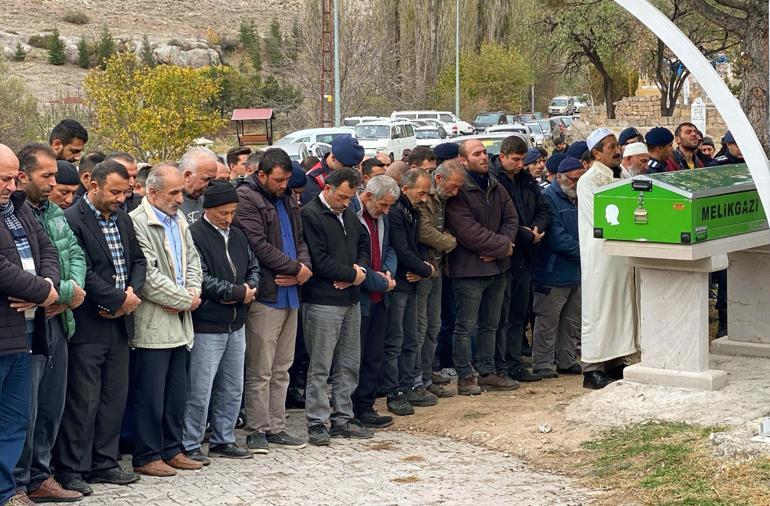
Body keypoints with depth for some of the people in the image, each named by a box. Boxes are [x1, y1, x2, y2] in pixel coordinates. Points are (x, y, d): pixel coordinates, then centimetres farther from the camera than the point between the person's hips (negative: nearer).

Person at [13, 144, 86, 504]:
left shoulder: (54, 213, 13)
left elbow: (76, 255, 13)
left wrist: (72, 290, -8)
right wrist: (67, 293, -15)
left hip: (57, 322, 8)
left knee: (51, 407, 15)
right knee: (24, 411, -1)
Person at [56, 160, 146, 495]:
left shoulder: (123, 219, 12)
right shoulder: (72, 220, -13)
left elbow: (138, 260, 16)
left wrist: (133, 293, -4)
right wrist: (120, 299, -14)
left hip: (119, 323, 8)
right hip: (88, 326, -8)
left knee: (114, 398, 12)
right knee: (83, 401, -3)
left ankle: (104, 464, 22)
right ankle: (72, 471, 6)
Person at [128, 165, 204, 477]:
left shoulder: (178, 219, 13)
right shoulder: (137, 223, -14)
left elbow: (192, 259, 17)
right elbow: (147, 276, -19)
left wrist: (192, 293, -2)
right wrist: (184, 299, -11)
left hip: (180, 323, 8)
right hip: (152, 325, -8)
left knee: (176, 392, 14)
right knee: (150, 394, -2)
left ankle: (173, 449, 24)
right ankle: (147, 457, 7)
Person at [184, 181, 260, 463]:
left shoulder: (237, 236, 13)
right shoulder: (195, 235, -13)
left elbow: (253, 267, 19)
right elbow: (202, 280, -20)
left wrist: (250, 288, -4)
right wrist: (239, 292, -13)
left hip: (236, 325, 8)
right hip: (207, 326, -8)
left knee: (232, 389, 14)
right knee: (200, 389, -4)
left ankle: (223, 440, 25)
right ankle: (190, 445, 5)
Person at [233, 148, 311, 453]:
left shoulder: (286, 201, 17)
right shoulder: (247, 199, -10)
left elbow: (300, 239, 18)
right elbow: (259, 246, -17)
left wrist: (304, 268, -3)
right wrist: (296, 269, -11)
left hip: (289, 295, 8)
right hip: (265, 296, -8)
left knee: (282, 369, 13)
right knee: (260, 370, -3)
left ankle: (276, 427, 19)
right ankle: (257, 430, 5)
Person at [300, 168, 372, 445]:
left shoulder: (348, 214, 14)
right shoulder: (310, 215, -12)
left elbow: (364, 243, 21)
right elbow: (319, 260, -17)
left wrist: (361, 269, -1)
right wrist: (351, 274, -8)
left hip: (350, 298, 8)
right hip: (323, 302, -8)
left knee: (349, 364, 12)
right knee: (320, 367, -3)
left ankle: (342, 418, 21)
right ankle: (317, 423, 4)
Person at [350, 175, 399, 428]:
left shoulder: (382, 217, 10)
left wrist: (388, 272, -4)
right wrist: (381, 282, -13)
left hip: (377, 300, 8)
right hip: (357, 299, -8)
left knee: (374, 357, 12)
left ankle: (366, 407, 20)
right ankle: (350, 414, 8)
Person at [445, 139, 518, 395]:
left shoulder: (497, 188, 11)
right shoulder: (459, 191, -14)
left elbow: (511, 218, 8)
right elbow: (468, 231, -21)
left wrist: (503, 244, -12)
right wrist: (502, 246, -15)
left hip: (497, 267, 8)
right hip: (469, 267, -8)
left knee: (490, 324, 16)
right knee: (466, 326, 0)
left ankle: (487, 372, 26)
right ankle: (465, 376, 8)